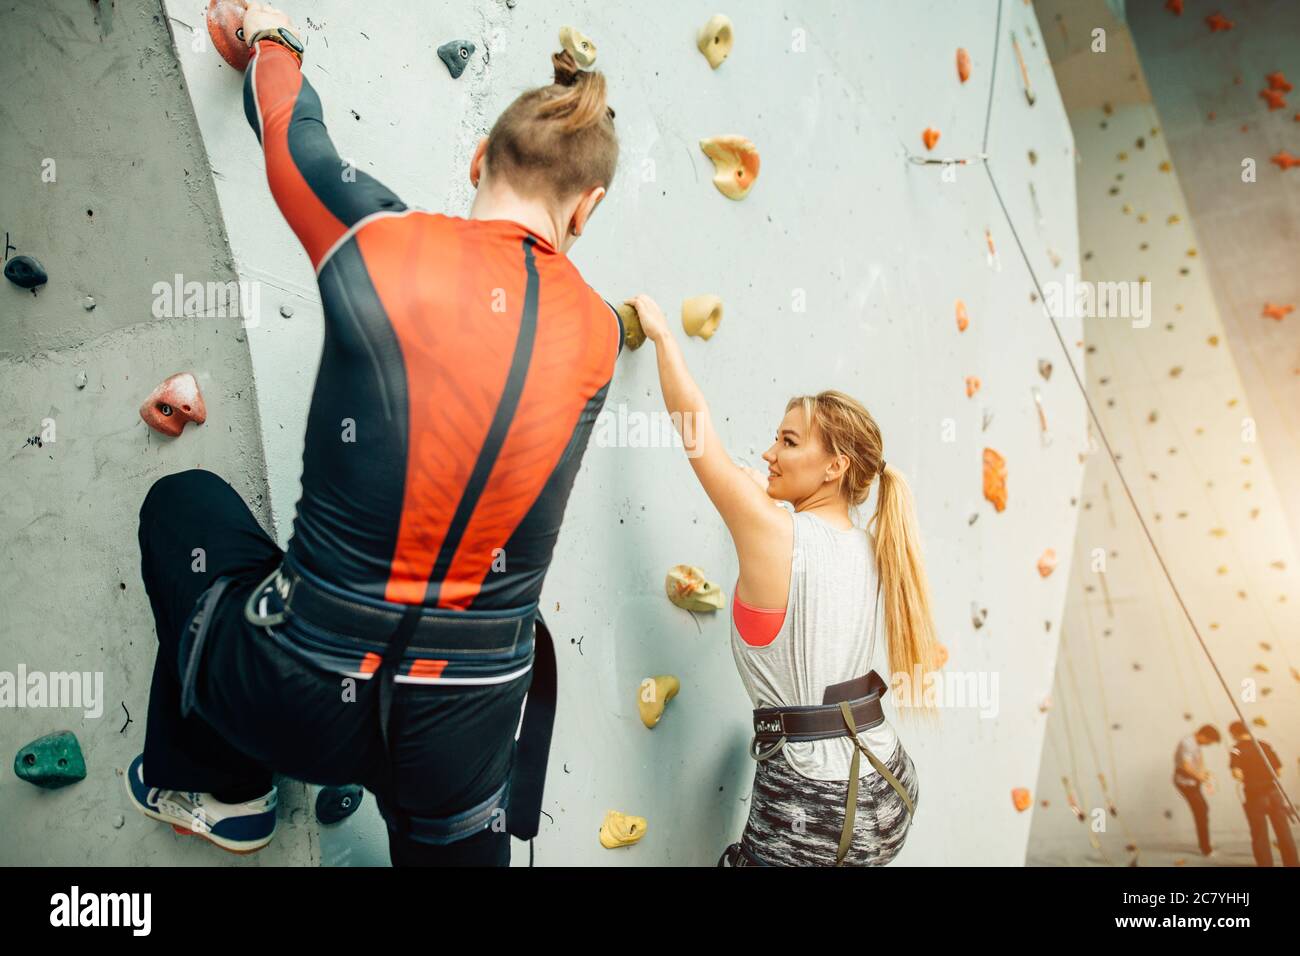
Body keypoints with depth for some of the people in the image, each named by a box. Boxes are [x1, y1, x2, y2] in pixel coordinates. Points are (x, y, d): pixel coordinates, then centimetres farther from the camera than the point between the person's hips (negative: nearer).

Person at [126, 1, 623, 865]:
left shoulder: (384, 246, -12)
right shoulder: (599, 334, -5)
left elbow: (288, 124, 9)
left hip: (302, 701, -1)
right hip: (465, 729, 2)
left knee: (183, 502, 26)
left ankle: (214, 785, 37)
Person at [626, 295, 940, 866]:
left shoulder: (774, 532, -18)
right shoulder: (872, 551, 2)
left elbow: (694, 426, -10)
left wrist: (661, 331, 0)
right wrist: (767, 497, 26)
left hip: (810, 807, -8)